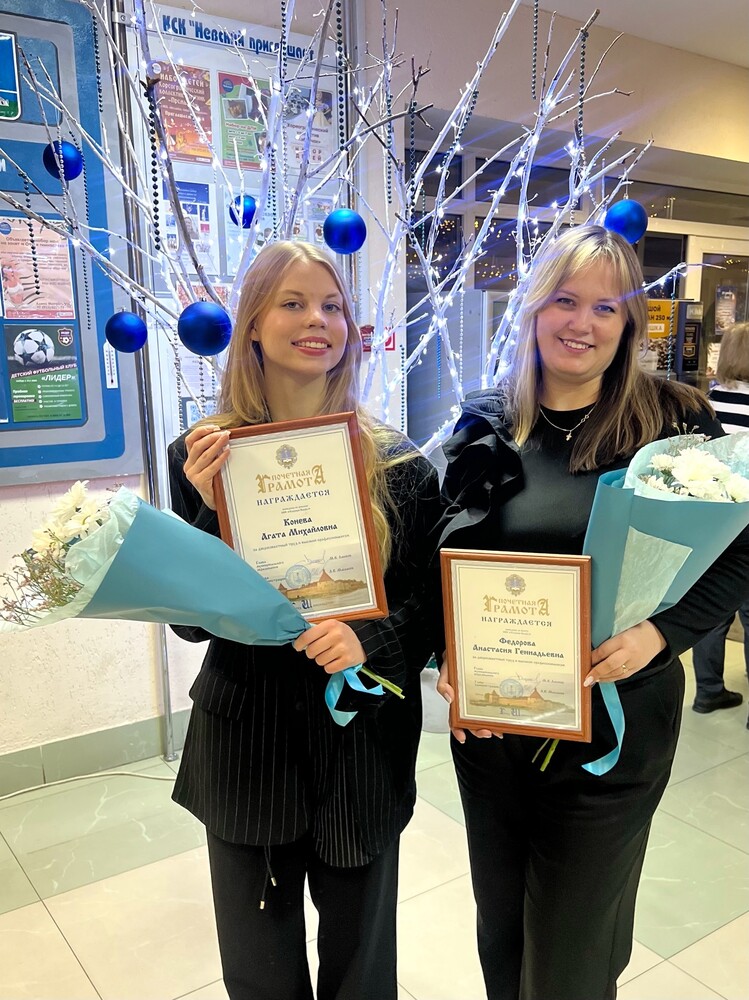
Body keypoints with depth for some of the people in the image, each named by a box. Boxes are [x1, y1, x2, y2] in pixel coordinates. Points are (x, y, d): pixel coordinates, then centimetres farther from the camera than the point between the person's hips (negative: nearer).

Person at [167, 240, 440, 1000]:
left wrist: (371, 638, -22)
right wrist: (211, 507, -20)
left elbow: (430, 598, -1)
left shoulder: (395, 463, -5)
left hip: (363, 737, 0)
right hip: (246, 738, 1)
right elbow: (192, 622, -5)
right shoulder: (204, 457, -5)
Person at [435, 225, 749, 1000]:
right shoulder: (485, 423, 0)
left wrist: (662, 633, -19)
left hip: (617, 718, -2)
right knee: (500, 927, 21)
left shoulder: (675, 421, -7)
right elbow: (445, 560, 5)